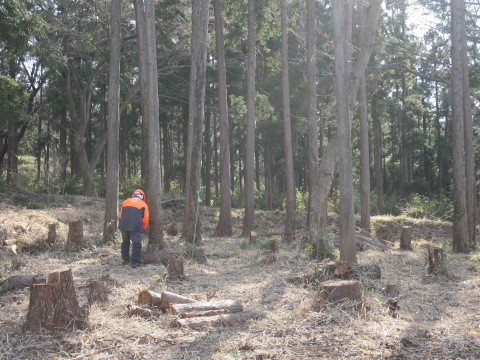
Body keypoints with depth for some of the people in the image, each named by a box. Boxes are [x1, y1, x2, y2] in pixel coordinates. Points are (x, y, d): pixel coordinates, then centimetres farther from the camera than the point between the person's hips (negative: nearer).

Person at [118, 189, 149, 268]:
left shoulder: (125, 202, 20)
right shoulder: (143, 204, 12)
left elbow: (121, 215, 19)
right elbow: (145, 219, 9)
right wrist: (143, 229, 23)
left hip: (124, 225, 4)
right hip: (135, 226, -4)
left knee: (125, 242, 19)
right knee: (136, 243, 0)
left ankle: (125, 260, 24)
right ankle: (135, 262, -6)